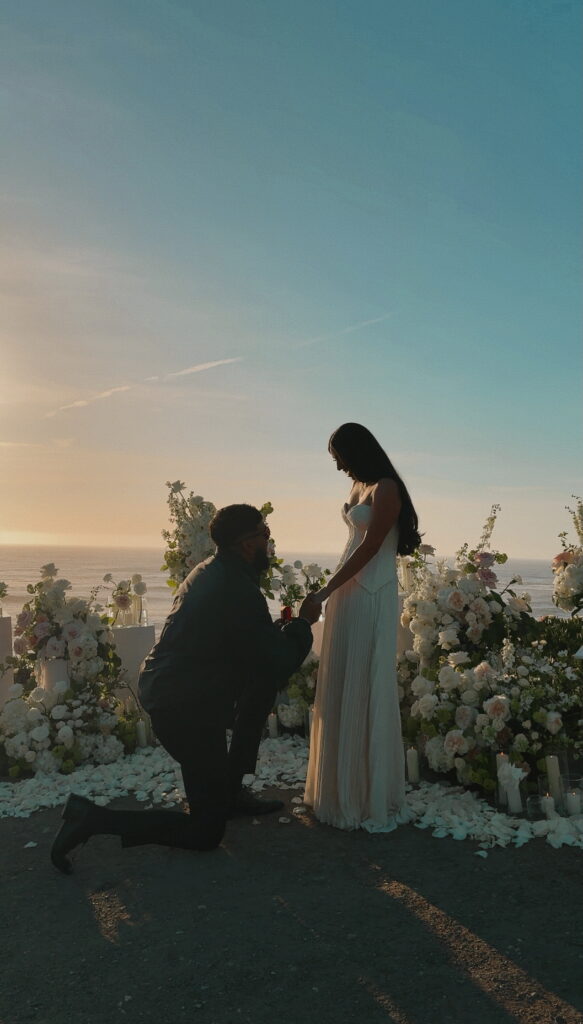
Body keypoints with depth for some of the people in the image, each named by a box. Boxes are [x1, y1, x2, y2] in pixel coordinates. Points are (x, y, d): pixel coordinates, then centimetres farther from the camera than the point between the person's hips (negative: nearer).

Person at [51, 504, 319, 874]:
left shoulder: (211, 569, 8)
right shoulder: (241, 591, -21)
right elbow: (282, 663, -13)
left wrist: (282, 627, 12)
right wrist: (304, 622, 2)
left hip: (160, 687, 10)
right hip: (187, 708, -9)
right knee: (206, 832, 3)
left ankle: (231, 790, 27)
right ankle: (94, 819, -4)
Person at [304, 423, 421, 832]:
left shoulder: (386, 489, -10)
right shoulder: (360, 487, 15)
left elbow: (370, 547, -16)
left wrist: (324, 592, -17)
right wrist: (332, 592, 8)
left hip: (372, 596, -9)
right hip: (348, 592, 9)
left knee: (366, 690, -3)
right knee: (341, 689, 12)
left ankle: (373, 796, 9)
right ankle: (344, 786, 24)